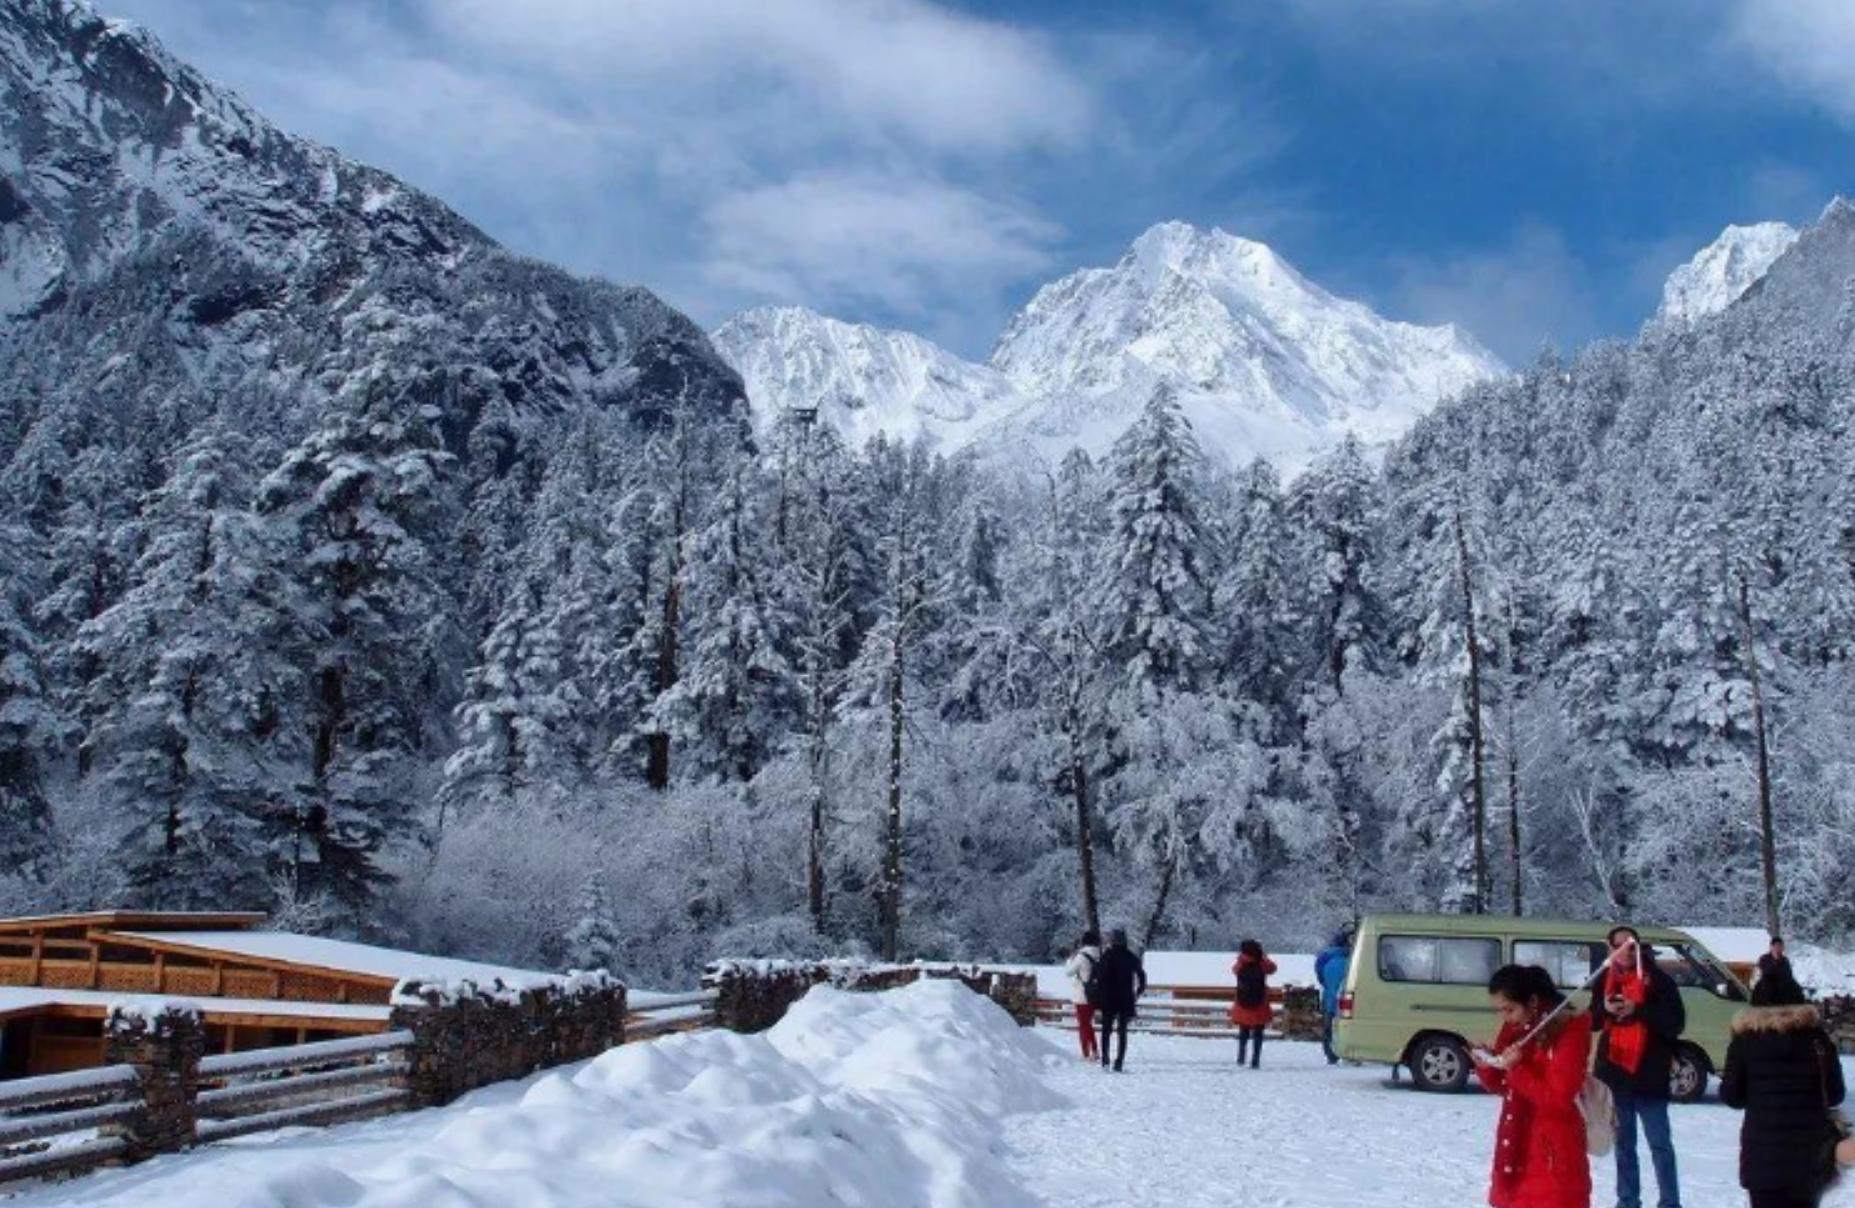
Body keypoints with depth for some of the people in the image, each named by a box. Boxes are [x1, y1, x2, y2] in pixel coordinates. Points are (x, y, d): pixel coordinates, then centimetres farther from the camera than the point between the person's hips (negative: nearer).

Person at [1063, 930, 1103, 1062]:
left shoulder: (1081, 957, -18)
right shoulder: (1099, 956, -1)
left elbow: (1069, 971, -8)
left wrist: (1070, 959, 9)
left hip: (1082, 996, -6)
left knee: (1083, 1025, 5)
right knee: (1088, 1024, 21)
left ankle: (1086, 1054, 5)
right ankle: (1093, 1051, 21)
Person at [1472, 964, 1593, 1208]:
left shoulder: (1569, 1031, -16)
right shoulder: (1514, 1029, 5)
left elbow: (1559, 1098, -20)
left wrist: (1517, 1069, -26)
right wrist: (1487, 1068, -7)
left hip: (1554, 1150, -8)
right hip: (1517, 1147, 8)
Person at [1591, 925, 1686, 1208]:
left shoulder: (1659, 980, -5)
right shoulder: (1606, 980, 9)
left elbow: (1676, 1024, -10)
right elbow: (1592, 1022, 13)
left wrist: (1638, 1010, -21)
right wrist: (1605, 1009, -9)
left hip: (1648, 1074, -4)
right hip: (1614, 1072, 5)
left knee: (1660, 1144, 0)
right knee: (1623, 1143, 13)